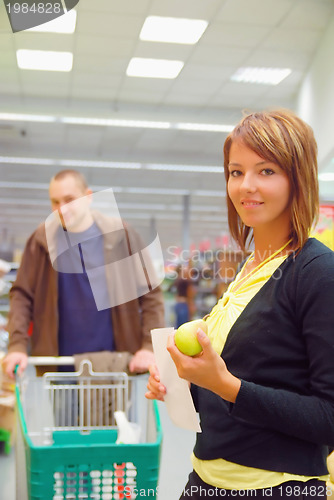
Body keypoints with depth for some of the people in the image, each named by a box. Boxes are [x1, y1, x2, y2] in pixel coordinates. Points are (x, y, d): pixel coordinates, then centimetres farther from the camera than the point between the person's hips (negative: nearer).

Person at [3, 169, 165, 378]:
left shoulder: (120, 234, -1)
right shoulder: (43, 239, 1)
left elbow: (151, 293, 1)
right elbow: (22, 295, 3)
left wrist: (150, 347, -6)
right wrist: (17, 346, -9)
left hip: (118, 362, 0)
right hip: (58, 365, 1)